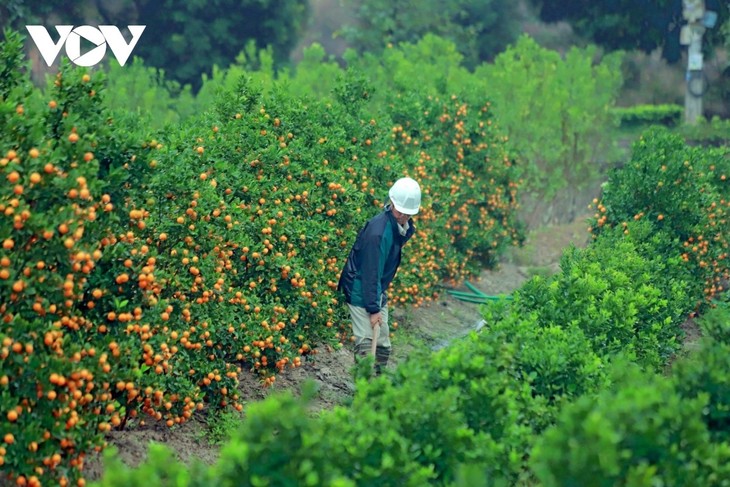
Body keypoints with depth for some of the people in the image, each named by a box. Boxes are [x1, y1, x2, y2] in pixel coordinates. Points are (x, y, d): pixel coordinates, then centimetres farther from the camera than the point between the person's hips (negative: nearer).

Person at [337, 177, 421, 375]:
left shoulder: (401, 226, 1)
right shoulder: (378, 231, -27)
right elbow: (370, 272, -25)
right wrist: (373, 308, -24)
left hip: (377, 291, 9)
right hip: (361, 291, -9)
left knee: (383, 345, 11)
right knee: (366, 343, -13)